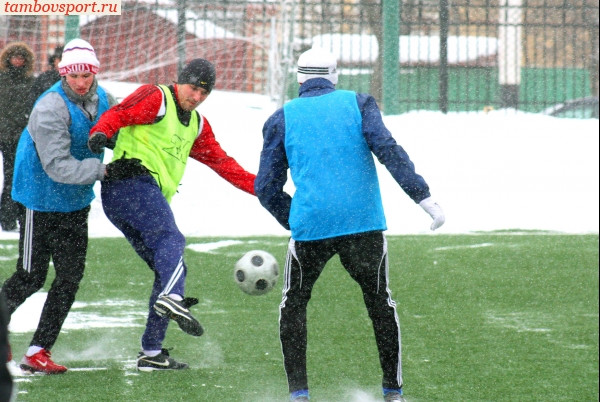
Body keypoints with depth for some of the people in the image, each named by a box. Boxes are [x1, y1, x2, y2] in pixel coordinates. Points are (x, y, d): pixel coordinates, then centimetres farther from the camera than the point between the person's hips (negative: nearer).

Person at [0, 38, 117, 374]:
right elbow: (57, 167, -30)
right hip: (43, 203, -7)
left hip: (76, 203, 7)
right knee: (31, 277, 0)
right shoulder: (51, 109, -26)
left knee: (71, 277, 2)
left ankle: (38, 352, 8)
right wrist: (102, 170, -32)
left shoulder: (102, 99, -2)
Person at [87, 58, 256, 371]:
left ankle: (151, 353, 10)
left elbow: (220, 161, 30)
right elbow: (120, 114, -11)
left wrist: (257, 185, 22)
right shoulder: (156, 98, 2)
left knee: (172, 269, 9)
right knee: (170, 239, -32)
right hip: (132, 181, -9)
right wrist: (101, 131, -32)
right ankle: (171, 298, -60)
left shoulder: (197, 125, 28)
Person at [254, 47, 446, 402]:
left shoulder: (282, 118, 10)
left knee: (294, 304, 17)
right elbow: (387, 149, -7)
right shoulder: (358, 104, 9)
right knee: (381, 303, 18)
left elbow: (266, 188, 8)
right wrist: (423, 196, -9)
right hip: (365, 223, 0)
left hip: (311, 226, 0)